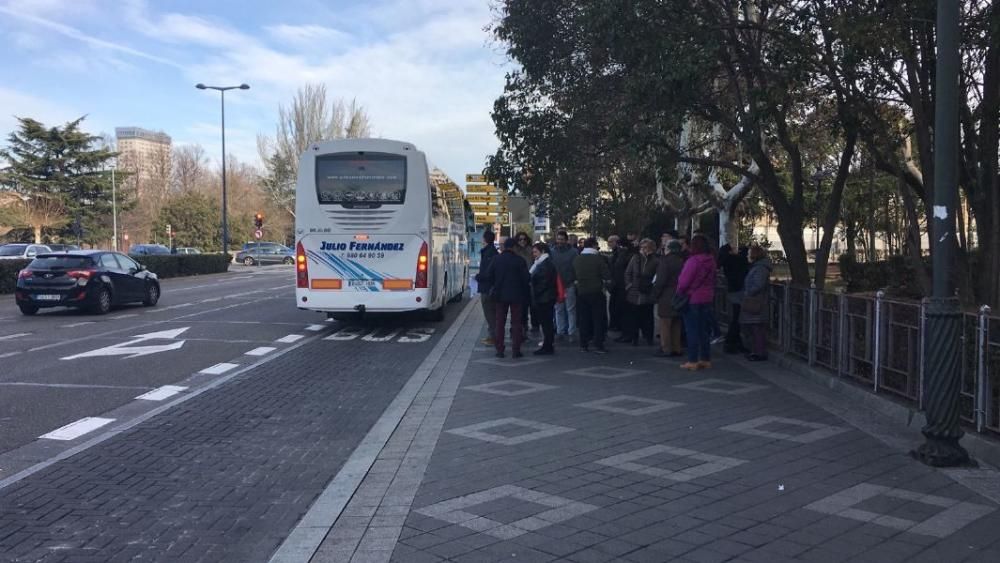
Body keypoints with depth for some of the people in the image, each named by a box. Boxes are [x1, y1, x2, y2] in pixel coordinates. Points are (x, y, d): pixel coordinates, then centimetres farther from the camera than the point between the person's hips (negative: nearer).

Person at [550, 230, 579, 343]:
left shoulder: (573, 251, -3)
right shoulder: (552, 251, 5)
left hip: (569, 285, -3)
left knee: (570, 309, 1)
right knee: (559, 310, 10)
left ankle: (571, 333, 5)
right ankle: (560, 331, 17)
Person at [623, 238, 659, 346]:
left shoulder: (655, 260, -3)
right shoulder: (635, 258, 5)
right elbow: (627, 273, 8)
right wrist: (629, 285, 0)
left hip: (647, 295, -2)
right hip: (634, 293, 2)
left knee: (647, 317, 6)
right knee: (634, 316, 5)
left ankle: (648, 338, 16)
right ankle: (634, 338, 13)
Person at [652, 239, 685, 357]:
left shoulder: (665, 260, -13)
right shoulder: (682, 261, 6)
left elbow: (661, 280, -17)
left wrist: (655, 293, -7)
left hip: (666, 297, -7)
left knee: (665, 324, -1)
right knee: (676, 325, 13)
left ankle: (666, 349, 0)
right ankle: (676, 348, 18)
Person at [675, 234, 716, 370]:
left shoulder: (693, 261, -18)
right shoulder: (711, 261, 4)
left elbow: (684, 281, -17)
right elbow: (712, 280, 8)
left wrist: (679, 292, -1)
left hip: (692, 299, -7)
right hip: (707, 299, 7)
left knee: (692, 330, -1)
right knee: (704, 330, 13)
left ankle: (692, 361, 1)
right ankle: (706, 359, 17)